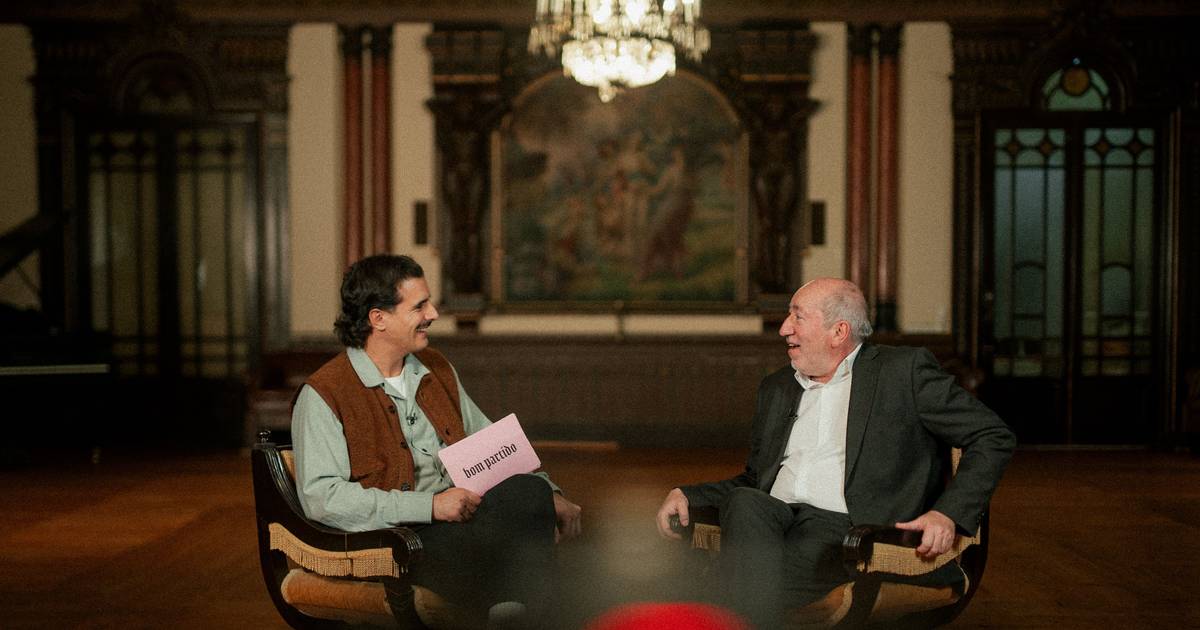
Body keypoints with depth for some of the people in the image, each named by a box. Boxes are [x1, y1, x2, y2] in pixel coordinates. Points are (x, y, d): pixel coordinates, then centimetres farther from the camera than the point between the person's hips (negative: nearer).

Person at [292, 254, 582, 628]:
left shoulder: (436, 369, 18)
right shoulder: (322, 396, -4)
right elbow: (320, 497, -15)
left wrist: (549, 495, 7)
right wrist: (429, 506, -20)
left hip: (465, 515, 7)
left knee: (530, 491, -28)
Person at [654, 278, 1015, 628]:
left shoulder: (904, 371, 8)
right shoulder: (776, 388, 25)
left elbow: (994, 437, 4)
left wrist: (948, 514, -11)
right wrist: (686, 494, 9)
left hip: (846, 530, -5)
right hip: (771, 518, 5)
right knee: (744, 502, -31)